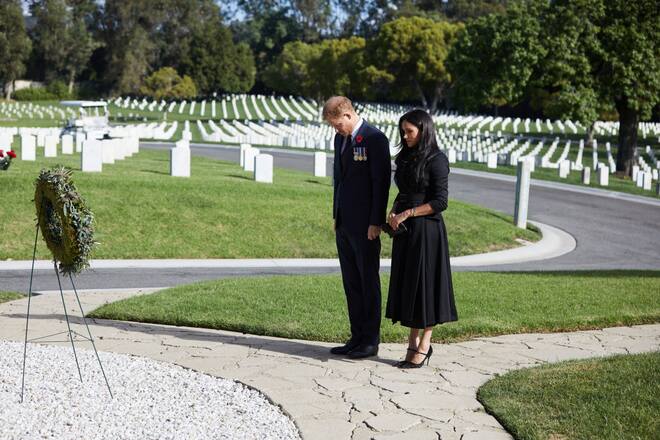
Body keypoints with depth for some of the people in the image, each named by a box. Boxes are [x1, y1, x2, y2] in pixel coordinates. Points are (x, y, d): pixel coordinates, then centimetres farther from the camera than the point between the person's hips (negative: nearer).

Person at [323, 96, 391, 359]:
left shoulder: (375, 139, -12)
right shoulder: (340, 139, 14)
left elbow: (381, 182, -14)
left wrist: (376, 222, -16)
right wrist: (336, 216, 16)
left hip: (365, 226, -8)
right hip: (344, 224, 8)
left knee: (368, 282, 1)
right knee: (351, 283, 10)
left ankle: (371, 341, 9)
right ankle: (357, 338, 17)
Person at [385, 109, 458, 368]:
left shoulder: (436, 160, -11)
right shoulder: (407, 158, 12)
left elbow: (440, 202, -14)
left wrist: (407, 213, -15)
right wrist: (393, 212, 1)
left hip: (426, 230, -7)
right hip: (405, 230, 8)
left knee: (424, 284, 0)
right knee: (407, 285, 9)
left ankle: (424, 346, 10)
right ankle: (413, 344, 17)